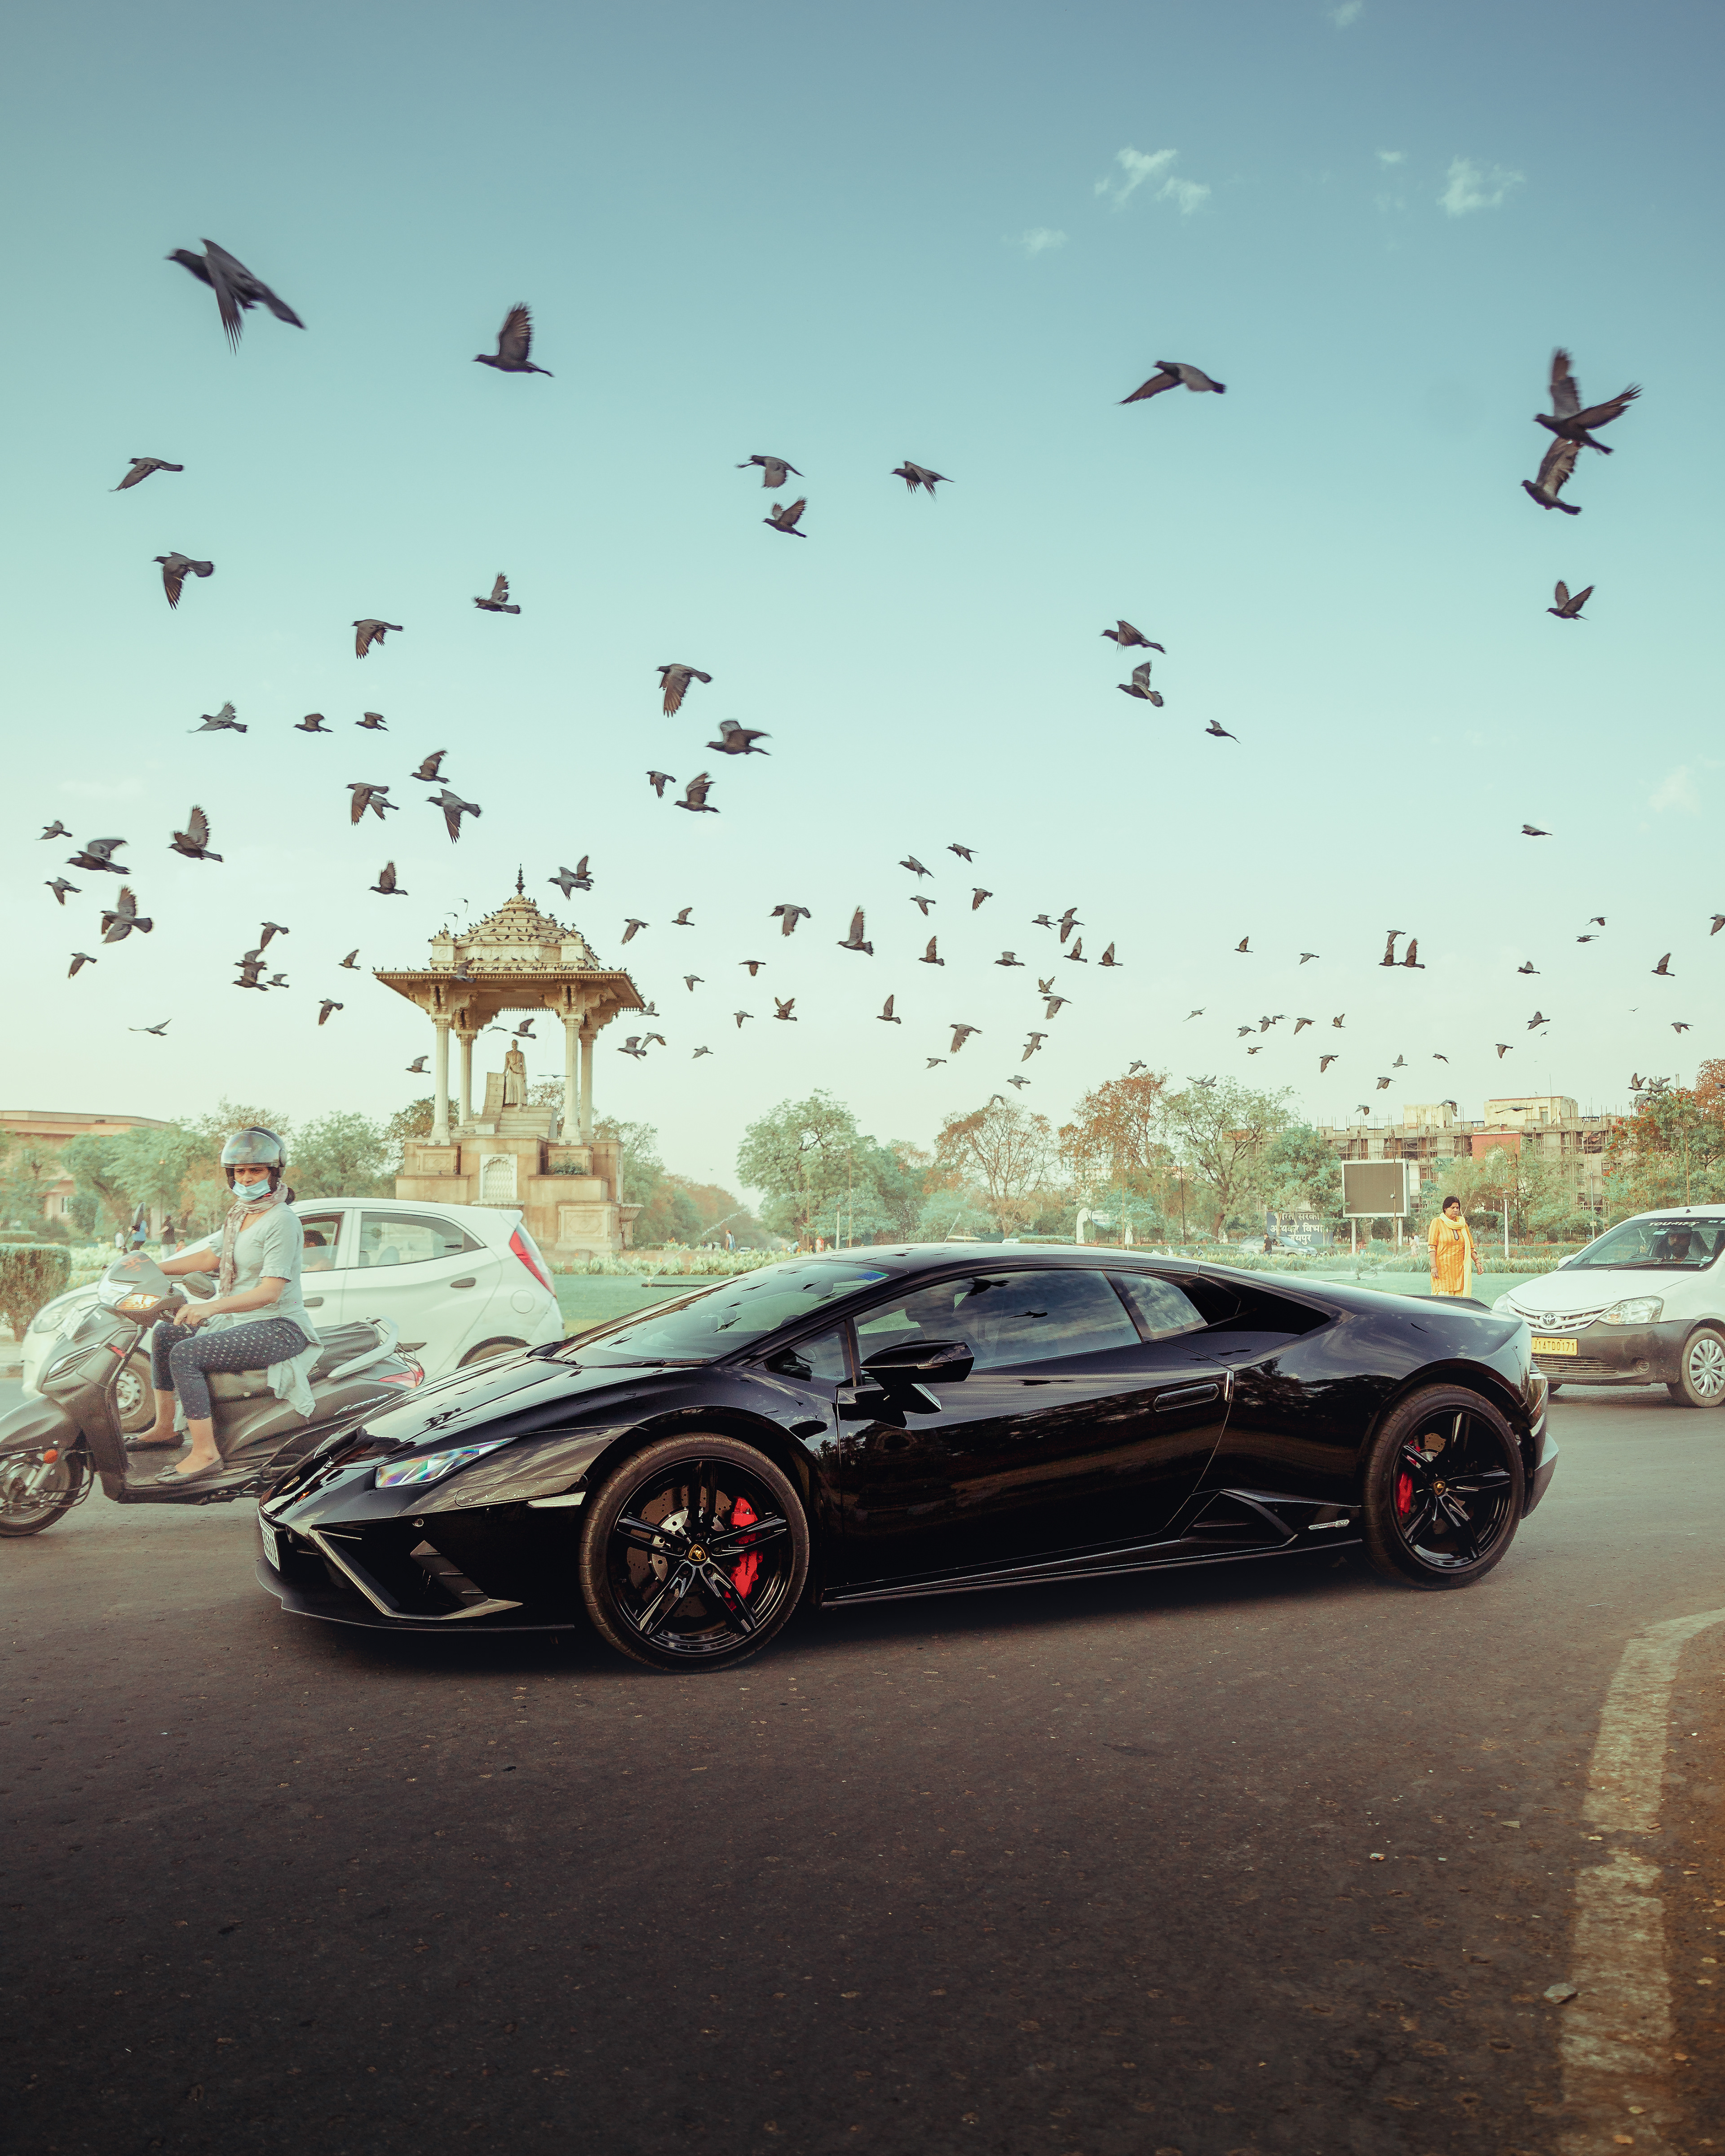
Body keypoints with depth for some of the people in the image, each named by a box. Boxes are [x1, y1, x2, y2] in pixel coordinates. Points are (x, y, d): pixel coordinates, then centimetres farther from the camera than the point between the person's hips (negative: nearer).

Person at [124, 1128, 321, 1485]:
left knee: (186, 1353, -23)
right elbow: (209, 1256, 22)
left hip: (278, 1328, -10)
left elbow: (270, 1292, -25)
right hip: (240, 1319, 10)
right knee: (164, 1333, 15)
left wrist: (211, 1307, -35)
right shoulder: (241, 1214, 12)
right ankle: (164, 1428, 27)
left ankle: (205, 1453, -18)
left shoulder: (282, 1221, -18)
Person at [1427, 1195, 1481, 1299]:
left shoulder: (1462, 1223, 16)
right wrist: (1434, 1267, -13)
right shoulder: (1437, 1223, 1)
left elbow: (1470, 1247, 19)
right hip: (1443, 1266, -4)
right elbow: (1432, 1247, -5)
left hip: (1460, 1268, 4)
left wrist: (1477, 1261, 6)